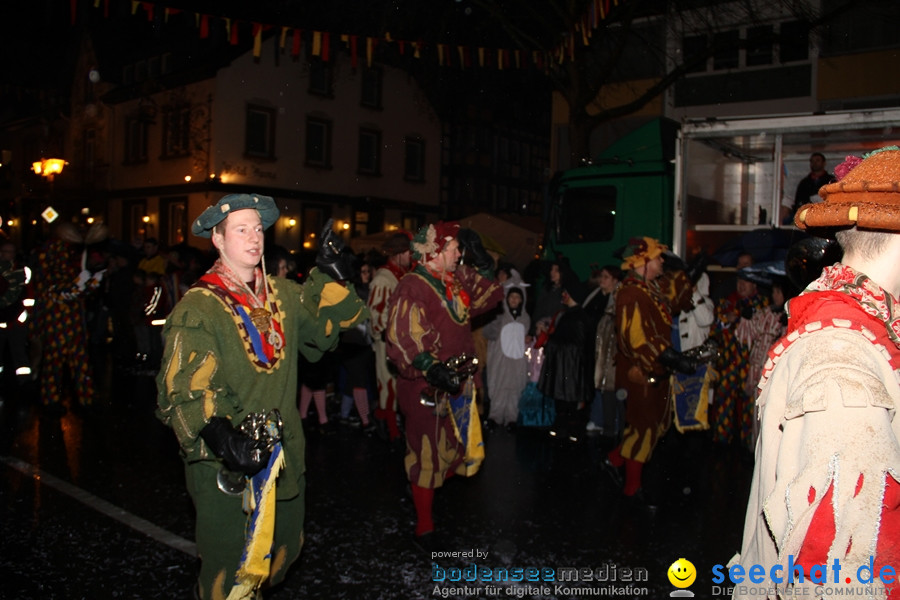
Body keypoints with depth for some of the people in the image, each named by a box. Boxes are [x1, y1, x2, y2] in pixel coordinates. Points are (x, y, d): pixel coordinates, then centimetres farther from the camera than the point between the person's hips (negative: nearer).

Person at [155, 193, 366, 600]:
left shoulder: (283, 295, 6)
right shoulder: (198, 307, -14)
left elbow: (325, 328, 9)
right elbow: (182, 391, -21)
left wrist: (329, 276, -2)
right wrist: (221, 436, -35)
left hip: (282, 457, 6)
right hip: (224, 467, -6)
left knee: (284, 551, 23)